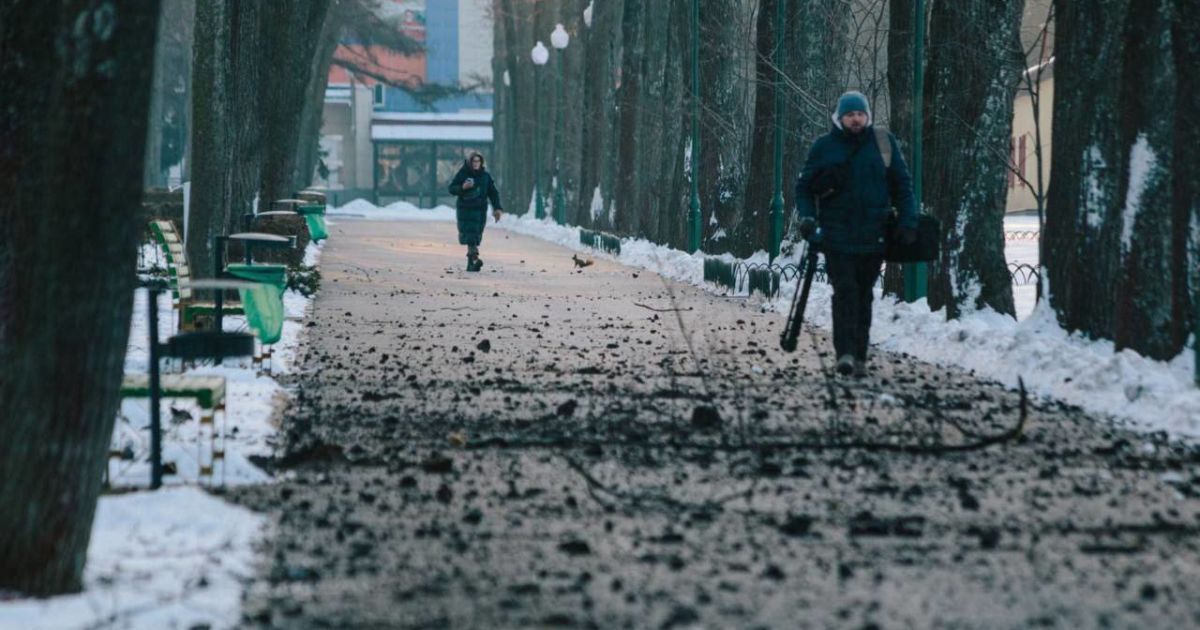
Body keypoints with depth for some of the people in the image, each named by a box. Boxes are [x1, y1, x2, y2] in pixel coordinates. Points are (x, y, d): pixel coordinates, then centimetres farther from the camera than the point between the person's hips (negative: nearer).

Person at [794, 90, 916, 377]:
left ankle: (859, 356, 13)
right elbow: (804, 187, 10)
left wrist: (907, 221, 3)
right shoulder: (823, 147, 4)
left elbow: (902, 184, 12)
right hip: (837, 234, -2)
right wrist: (807, 218, -6)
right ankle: (845, 352, -18)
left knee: (864, 295, 8)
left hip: (874, 235, 2)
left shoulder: (884, 143, 7)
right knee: (845, 291, -13)